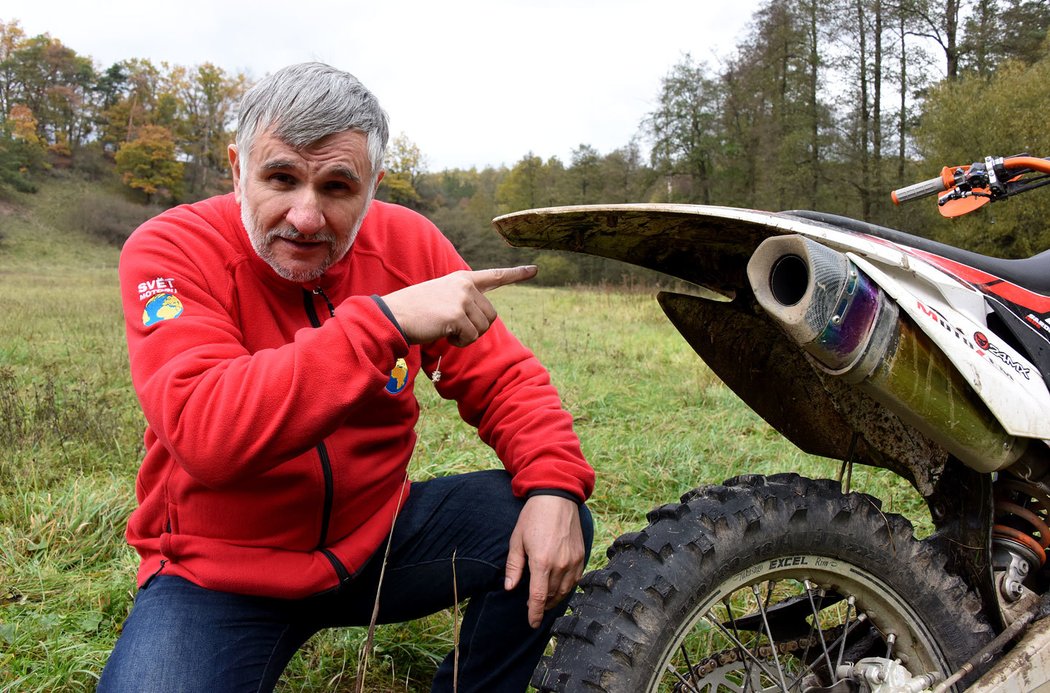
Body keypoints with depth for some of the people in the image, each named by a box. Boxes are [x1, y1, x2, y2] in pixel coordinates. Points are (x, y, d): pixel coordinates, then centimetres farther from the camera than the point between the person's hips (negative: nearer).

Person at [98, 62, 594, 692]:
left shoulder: (408, 244, -6)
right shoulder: (170, 250, -16)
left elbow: (505, 379, -2)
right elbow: (206, 433, -33)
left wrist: (554, 486, -21)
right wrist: (386, 320, -39)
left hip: (379, 535, 4)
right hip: (220, 574, -3)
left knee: (557, 526, -11)